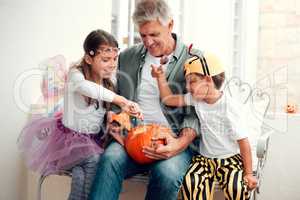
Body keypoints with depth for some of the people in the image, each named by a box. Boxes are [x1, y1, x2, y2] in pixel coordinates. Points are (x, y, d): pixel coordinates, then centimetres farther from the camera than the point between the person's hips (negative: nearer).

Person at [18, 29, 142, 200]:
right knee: (93, 161, -30)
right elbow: (85, 87, -39)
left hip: (93, 140, 5)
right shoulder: (76, 74, -14)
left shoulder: (108, 83, 4)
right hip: (69, 137, -4)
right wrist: (120, 100, -47)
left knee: (80, 173, -23)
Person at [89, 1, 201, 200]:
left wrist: (180, 144, -18)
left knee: (167, 173, -33)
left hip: (173, 140, -2)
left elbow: (195, 114, -1)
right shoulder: (127, 57, 15)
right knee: (110, 158, -31)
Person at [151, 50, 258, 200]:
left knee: (237, 188, -29)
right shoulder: (196, 99, -1)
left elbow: (243, 141, -12)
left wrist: (248, 173, -10)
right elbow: (168, 99, 9)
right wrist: (161, 77, 0)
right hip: (205, 157, 4)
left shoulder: (230, 107, -16)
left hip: (230, 158, -3)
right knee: (190, 183, -24)